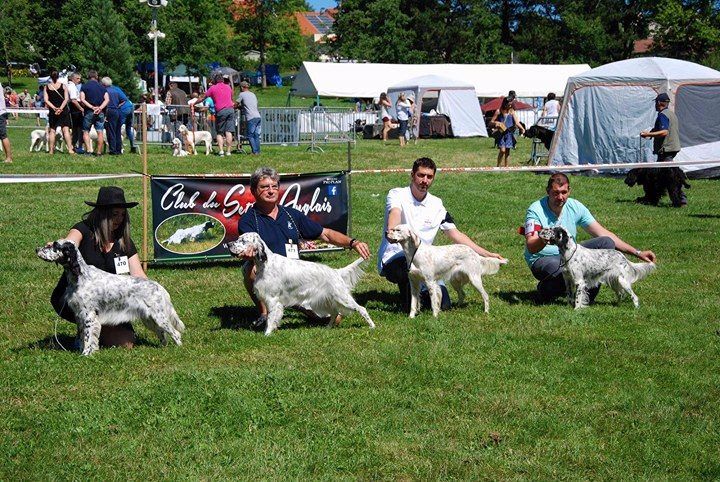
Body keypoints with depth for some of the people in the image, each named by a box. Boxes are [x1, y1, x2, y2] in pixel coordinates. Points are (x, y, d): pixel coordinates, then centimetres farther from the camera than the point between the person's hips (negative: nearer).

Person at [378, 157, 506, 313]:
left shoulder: (436, 205, 9)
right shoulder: (397, 195, -4)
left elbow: (457, 235, 11)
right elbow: (395, 214, -27)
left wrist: (487, 254, 4)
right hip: (393, 259, -4)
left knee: (443, 304, -10)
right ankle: (408, 303, -8)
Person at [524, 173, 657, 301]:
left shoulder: (575, 207, -4)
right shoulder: (536, 210, -17)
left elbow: (603, 234, -1)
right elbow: (531, 248, -25)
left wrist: (637, 253, -5)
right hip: (542, 259, -6)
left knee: (606, 243, -12)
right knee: (562, 271, -40)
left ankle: (587, 295, -9)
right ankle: (545, 290, -4)